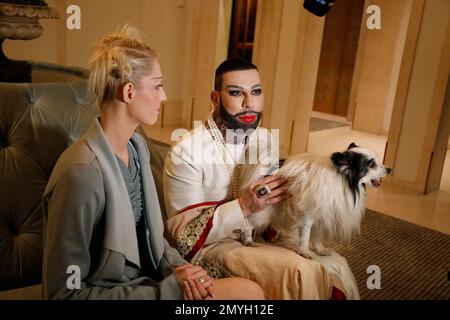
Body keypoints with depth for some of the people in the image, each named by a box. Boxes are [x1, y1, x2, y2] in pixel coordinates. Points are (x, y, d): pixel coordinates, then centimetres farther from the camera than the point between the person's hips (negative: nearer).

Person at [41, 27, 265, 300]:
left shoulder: (137, 146, 0)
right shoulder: (82, 174, -25)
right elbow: (65, 294, -20)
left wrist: (178, 268, -11)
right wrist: (170, 288, -20)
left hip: (147, 281, 7)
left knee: (250, 290, -5)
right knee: (247, 292, -13)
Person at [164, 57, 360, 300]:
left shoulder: (267, 139, 4)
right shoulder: (186, 153, -16)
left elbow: (273, 204, 12)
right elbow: (184, 235, -17)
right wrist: (243, 207, -27)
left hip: (259, 239, 6)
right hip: (210, 247, -6)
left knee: (335, 265, -14)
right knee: (297, 272, -27)